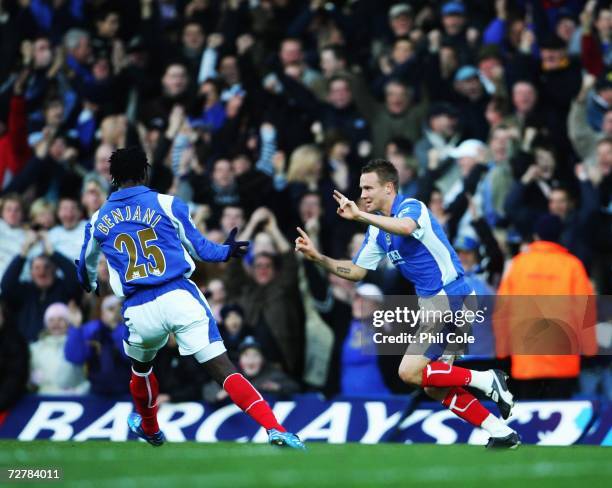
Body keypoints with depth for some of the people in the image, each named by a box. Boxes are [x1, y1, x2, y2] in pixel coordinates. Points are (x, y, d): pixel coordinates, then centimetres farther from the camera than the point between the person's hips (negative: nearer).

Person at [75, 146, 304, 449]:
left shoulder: (98, 220, 13)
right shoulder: (166, 205, 5)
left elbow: (86, 267, 31)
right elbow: (199, 248, 10)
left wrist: (89, 284, 54)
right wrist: (226, 251, 30)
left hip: (139, 311, 2)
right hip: (180, 297, -2)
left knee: (141, 368, 32)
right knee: (221, 368, -9)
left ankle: (150, 430, 52)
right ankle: (275, 430, -24)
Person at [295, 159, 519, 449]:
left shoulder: (412, 207, -13)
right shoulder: (377, 229, 14)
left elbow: (406, 227, -38)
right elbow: (357, 272, 19)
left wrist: (359, 215, -42)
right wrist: (318, 258, 7)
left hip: (450, 297, -10)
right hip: (432, 303, 10)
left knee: (409, 372, -17)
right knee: (436, 389, 6)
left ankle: (485, 380, -10)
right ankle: (501, 433, 10)